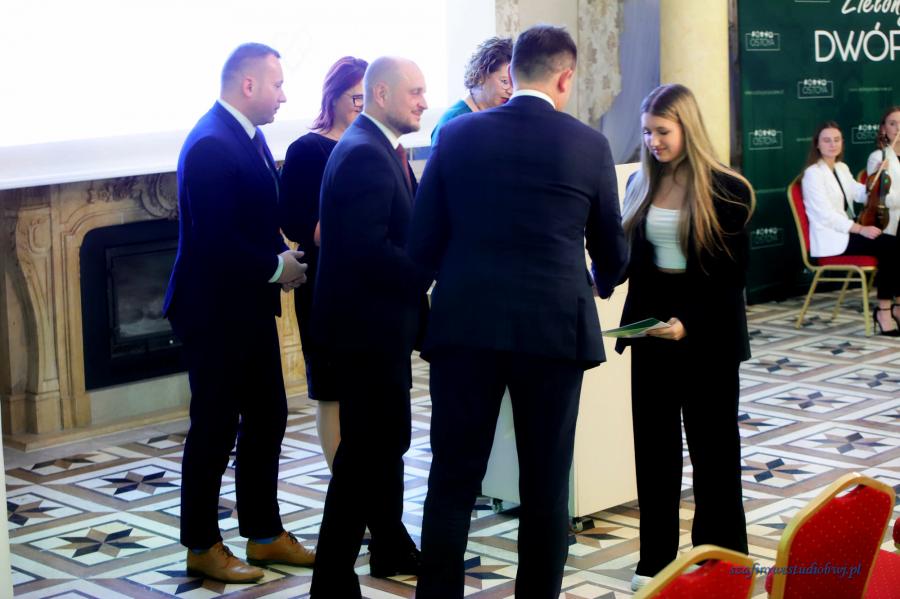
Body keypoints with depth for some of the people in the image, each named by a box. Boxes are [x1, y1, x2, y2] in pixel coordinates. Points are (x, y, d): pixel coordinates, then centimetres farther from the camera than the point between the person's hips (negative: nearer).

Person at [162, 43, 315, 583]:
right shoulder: (211, 145, -21)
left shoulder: (248, 135, 9)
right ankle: (202, 546, 17)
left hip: (250, 308, 9)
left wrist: (285, 257, -1)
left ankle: (265, 534, 27)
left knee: (267, 420, 14)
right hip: (216, 312, -9)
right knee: (215, 430, 3)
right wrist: (277, 267, -15)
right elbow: (215, 239, -26)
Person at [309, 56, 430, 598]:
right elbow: (368, 249, -27)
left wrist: (420, 281, 1)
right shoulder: (363, 154, -20)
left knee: (387, 440, 22)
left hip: (384, 322, 11)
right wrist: (431, 274, -18)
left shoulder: (382, 149, 13)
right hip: (368, 325, -11)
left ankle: (391, 546, 38)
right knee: (367, 449, -6)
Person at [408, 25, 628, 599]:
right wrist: (603, 282, 35)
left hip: (465, 324, 1)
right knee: (546, 487, 8)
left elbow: (423, 239, 4)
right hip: (554, 327, -1)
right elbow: (612, 249, 12)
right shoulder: (589, 144, 0)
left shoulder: (457, 134, 3)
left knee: (452, 482, 7)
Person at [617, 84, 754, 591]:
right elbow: (629, 258, 9)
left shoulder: (726, 190, -9)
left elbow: (732, 276, -11)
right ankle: (657, 558, 19)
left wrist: (689, 323, -21)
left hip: (708, 335, -4)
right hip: (651, 326, 5)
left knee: (713, 446, 6)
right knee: (654, 444, 8)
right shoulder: (641, 185, 6)